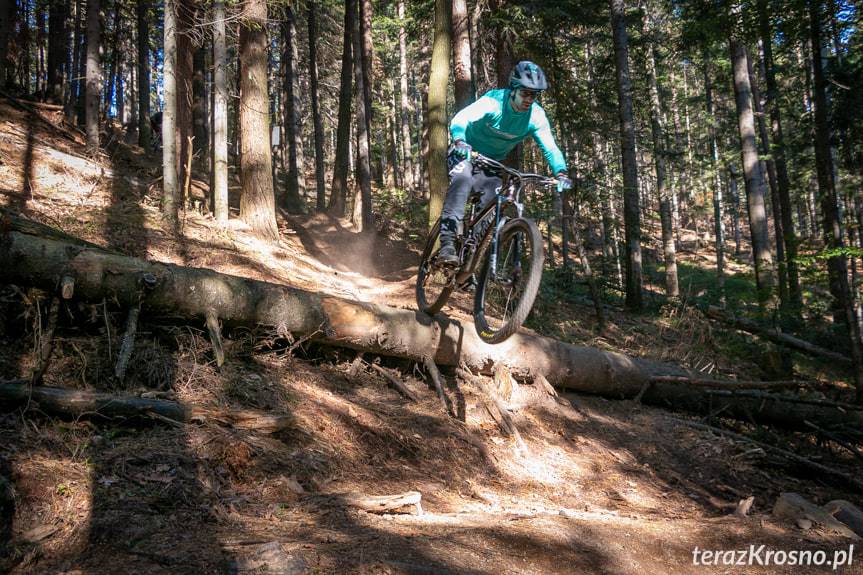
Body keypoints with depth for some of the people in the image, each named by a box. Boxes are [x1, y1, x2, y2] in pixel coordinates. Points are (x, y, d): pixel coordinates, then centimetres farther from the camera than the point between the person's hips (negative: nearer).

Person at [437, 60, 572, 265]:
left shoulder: (536, 116, -15)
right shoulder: (493, 101, -25)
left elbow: (550, 148, -19)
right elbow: (460, 119, -36)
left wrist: (561, 173, -39)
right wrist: (459, 140, -58)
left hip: (490, 163, 5)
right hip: (465, 152, -5)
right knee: (463, 179, -32)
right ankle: (447, 243, -38)